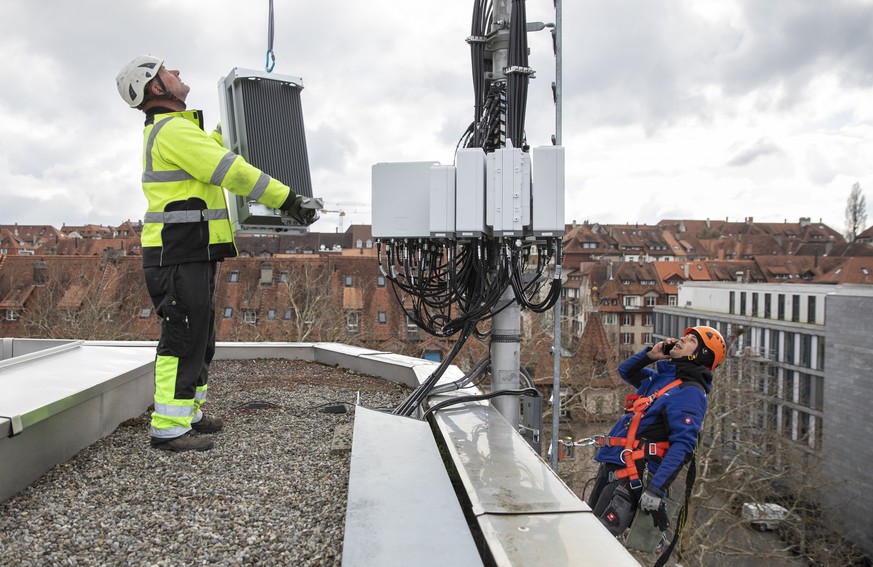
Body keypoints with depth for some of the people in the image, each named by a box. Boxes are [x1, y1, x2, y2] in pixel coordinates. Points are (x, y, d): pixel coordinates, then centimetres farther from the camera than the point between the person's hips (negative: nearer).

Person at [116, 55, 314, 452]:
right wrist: (287, 199, -15)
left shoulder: (167, 130, 21)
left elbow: (210, 152, 40)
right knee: (184, 339, -7)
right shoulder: (173, 130, -13)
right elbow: (234, 173, -18)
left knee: (198, 338, 16)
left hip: (191, 256, 11)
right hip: (180, 258, -11)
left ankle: (187, 413, 25)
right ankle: (168, 428, -1)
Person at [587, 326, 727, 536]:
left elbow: (683, 445, -18)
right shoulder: (661, 378, 16)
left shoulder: (691, 392, -9)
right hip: (610, 467, 9)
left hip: (631, 476, -9)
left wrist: (656, 489, -25)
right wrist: (650, 355, 13)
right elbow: (626, 371, 33)